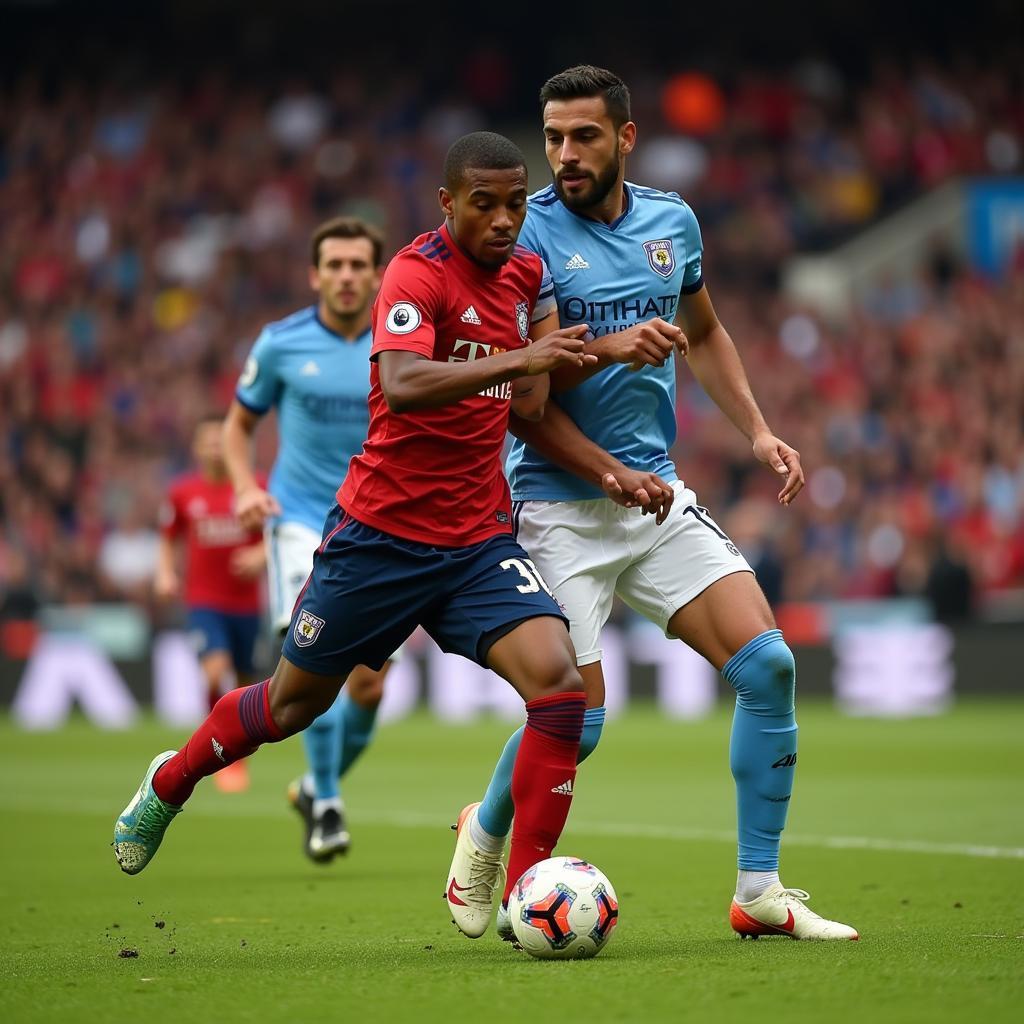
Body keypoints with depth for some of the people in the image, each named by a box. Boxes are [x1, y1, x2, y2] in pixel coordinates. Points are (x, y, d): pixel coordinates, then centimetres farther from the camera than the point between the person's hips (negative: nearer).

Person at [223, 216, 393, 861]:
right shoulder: (281, 343, -1)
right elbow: (239, 424, 11)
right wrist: (246, 485, -6)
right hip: (301, 517, -2)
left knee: (370, 683, 1)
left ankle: (318, 787, 27)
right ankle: (326, 807, -16)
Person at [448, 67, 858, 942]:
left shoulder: (673, 222, 8)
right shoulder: (528, 233, -9)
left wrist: (758, 432, 13)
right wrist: (604, 350, -26)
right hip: (559, 509, -5)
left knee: (768, 665, -8)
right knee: (576, 721, -10)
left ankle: (759, 895, 2)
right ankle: (485, 836, 23)